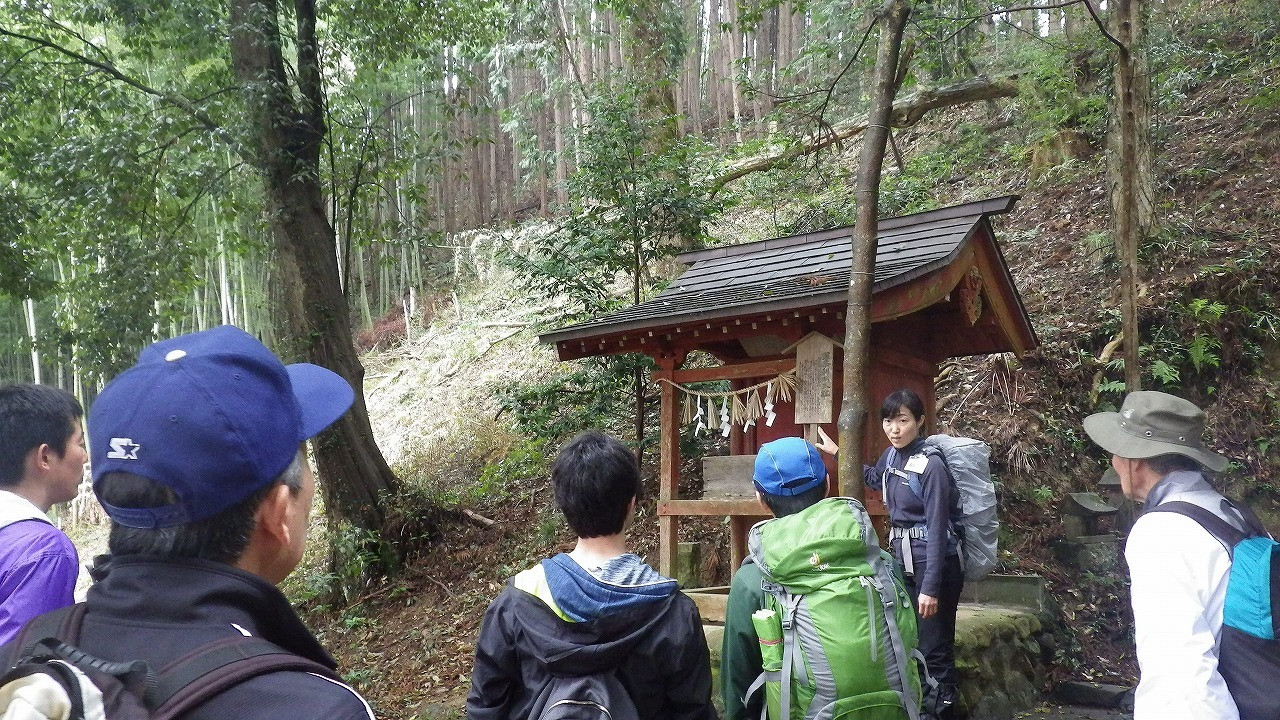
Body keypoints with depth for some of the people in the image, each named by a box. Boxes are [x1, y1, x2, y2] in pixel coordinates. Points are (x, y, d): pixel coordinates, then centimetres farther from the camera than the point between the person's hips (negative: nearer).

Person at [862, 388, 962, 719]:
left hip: (933, 563, -8)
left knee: (934, 648, -1)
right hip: (902, 560, 8)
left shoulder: (930, 465, -18)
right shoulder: (891, 455, 3)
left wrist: (930, 587, -21)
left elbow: (937, 529, -20)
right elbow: (876, 480, 28)